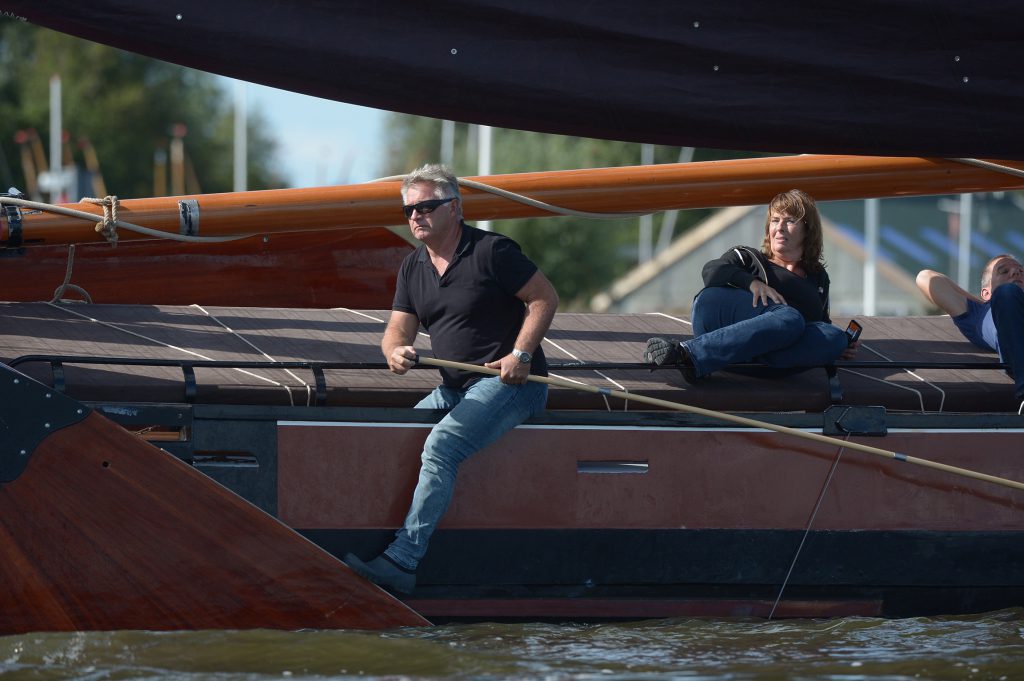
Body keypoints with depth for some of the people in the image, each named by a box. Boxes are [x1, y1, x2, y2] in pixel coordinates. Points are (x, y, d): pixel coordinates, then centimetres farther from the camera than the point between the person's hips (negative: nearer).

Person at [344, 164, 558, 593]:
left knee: (440, 446, -27)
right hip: (454, 388, 9)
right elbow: (398, 329, 6)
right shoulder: (413, 267, 12)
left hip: (508, 383, -9)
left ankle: (401, 562, -33)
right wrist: (396, 352, -19)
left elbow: (545, 297, -7)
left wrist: (521, 354, -18)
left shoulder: (491, 251, -10)